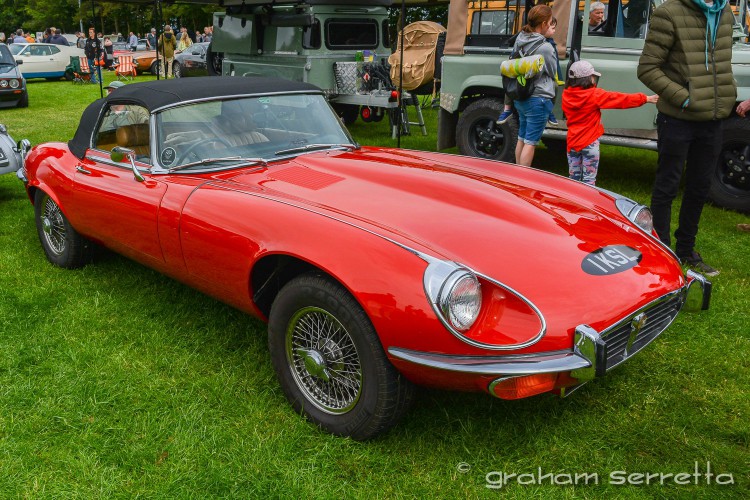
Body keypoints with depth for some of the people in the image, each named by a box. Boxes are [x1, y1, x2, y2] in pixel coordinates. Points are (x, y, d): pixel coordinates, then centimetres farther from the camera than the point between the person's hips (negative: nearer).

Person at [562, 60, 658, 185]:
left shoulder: (566, 95, -2)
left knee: (573, 178, 12)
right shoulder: (595, 95, -14)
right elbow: (620, 99, -10)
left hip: (572, 142, 5)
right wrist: (645, 99, -4)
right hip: (590, 143, -5)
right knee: (589, 180, 1)